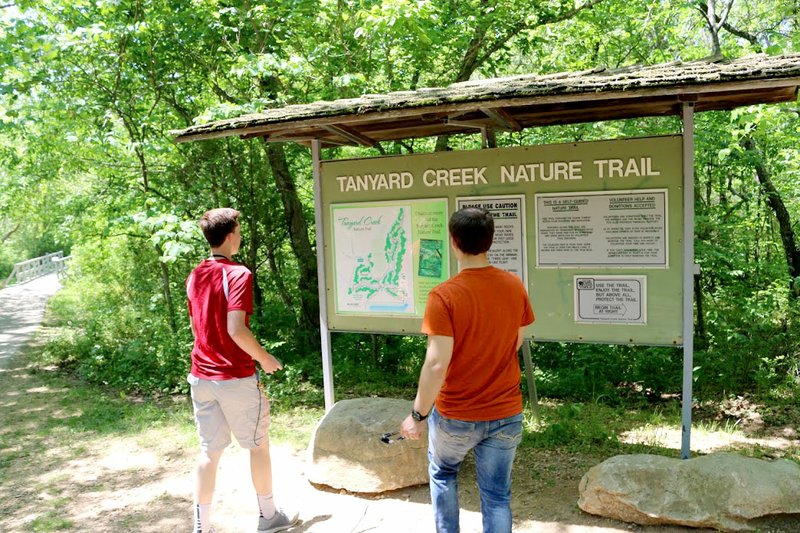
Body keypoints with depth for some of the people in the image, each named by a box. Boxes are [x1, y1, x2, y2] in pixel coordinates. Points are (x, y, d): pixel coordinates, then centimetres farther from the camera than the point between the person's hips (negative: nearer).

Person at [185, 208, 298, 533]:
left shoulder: (194, 277, 6)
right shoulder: (237, 274, -17)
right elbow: (236, 329, -24)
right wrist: (264, 358, -11)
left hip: (202, 377, 6)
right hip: (237, 378, -6)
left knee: (209, 452, 12)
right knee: (259, 446, 12)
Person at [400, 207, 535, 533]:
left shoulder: (444, 295, -21)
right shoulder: (514, 286, -5)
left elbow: (436, 364, -23)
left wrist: (418, 414, -10)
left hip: (455, 415, -3)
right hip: (507, 414, 3)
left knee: (442, 474, 26)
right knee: (497, 495, 15)